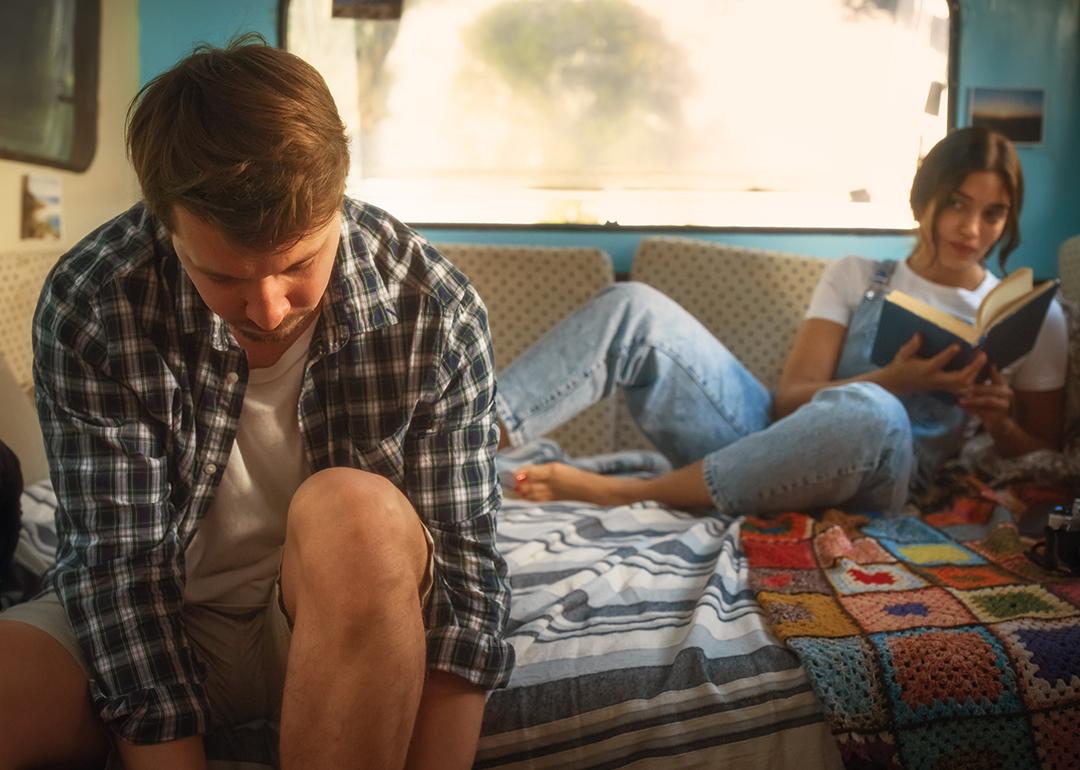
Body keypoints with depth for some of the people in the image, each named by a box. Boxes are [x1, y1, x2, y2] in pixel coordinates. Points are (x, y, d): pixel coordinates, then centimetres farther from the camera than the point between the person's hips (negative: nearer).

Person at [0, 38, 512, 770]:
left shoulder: (434, 308, -19)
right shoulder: (87, 305, -18)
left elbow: (463, 568, -17)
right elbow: (121, 566, -19)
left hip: (356, 620, 1)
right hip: (157, 622, 0)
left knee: (355, 514, -34)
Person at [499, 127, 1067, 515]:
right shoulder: (854, 277, 15)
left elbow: (1042, 450, 16)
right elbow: (789, 398, 4)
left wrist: (1001, 423, -6)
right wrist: (892, 379, -13)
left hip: (870, 486, -2)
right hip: (777, 439, 3)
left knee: (868, 413, -41)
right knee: (635, 308, -16)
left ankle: (621, 492, -29)